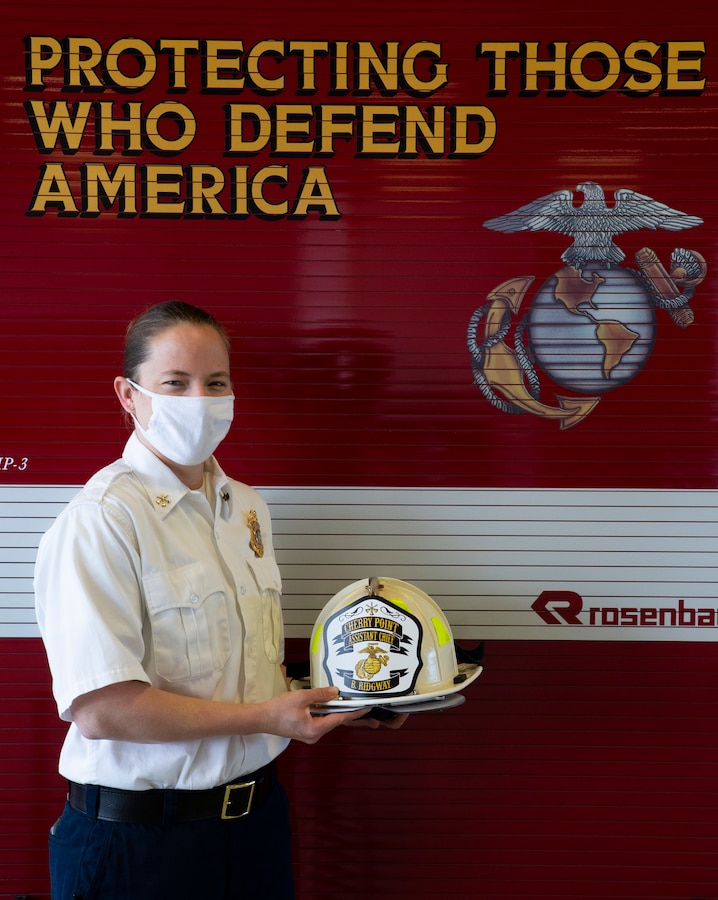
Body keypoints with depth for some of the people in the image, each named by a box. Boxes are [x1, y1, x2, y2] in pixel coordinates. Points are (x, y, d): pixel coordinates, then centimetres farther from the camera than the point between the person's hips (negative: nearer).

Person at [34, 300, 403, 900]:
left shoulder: (247, 508, 7)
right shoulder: (103, 519, -18)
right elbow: (101, 710, -25)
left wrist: (335, 705, 1)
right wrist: (264, 717, -19)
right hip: (138, 841, -7)